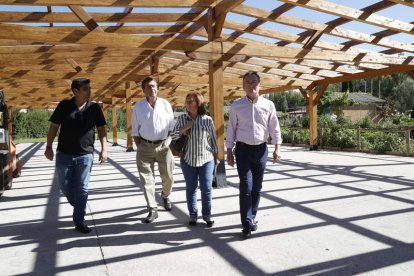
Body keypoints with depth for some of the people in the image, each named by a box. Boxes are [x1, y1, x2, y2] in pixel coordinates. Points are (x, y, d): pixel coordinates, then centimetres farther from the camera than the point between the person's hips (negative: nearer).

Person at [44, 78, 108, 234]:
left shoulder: (94, 108, 1)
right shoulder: (64, 105, -1)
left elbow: (101, 129, 5)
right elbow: (53, 127, 3)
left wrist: (104, 149, -4)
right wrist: (49, 147, -3)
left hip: (85, 155, 0)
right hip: (64, 154, 1)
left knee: (82, 188, 2)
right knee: (65, 186, 8)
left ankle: (79, 221, 11)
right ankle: (78, 206, 36)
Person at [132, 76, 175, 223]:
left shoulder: (165, 104, 2)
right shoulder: (138, 106, 0)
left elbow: (171, 127, 6)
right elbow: (135, 130, 4)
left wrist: (168, 143, -2)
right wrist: (139, 147, -2)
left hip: (163, 145, 1)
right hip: (145, 146, 0)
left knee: (168, 177, 9)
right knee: (146, 178, -2)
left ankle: (165, 196, 40)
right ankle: (152, 209, 7)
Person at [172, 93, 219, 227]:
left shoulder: (207, 120, -2)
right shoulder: (181, 119, 1)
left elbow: (213, 139, 4)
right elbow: (173, 137, 1)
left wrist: (216, 156, 6)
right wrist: (184, 129, -15)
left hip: (206, 159, -1)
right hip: (188, 160, 1)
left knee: (206, 188, 0)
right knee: (191, 188, 9)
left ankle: (207, 214, 17)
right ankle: (193, 215, 22)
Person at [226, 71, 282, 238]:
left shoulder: (268, 105, 2)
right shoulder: (236, 106, -1)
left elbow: (274, 127, 4)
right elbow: (231, 129, 2)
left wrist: (277, 148, -6)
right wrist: (229, 152, 1)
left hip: (261, 149, 2)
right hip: (243, 149, -2)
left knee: (257, 187, 11)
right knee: (246, 187, -6)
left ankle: (252, 217, 28)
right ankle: (247, 224, 2)